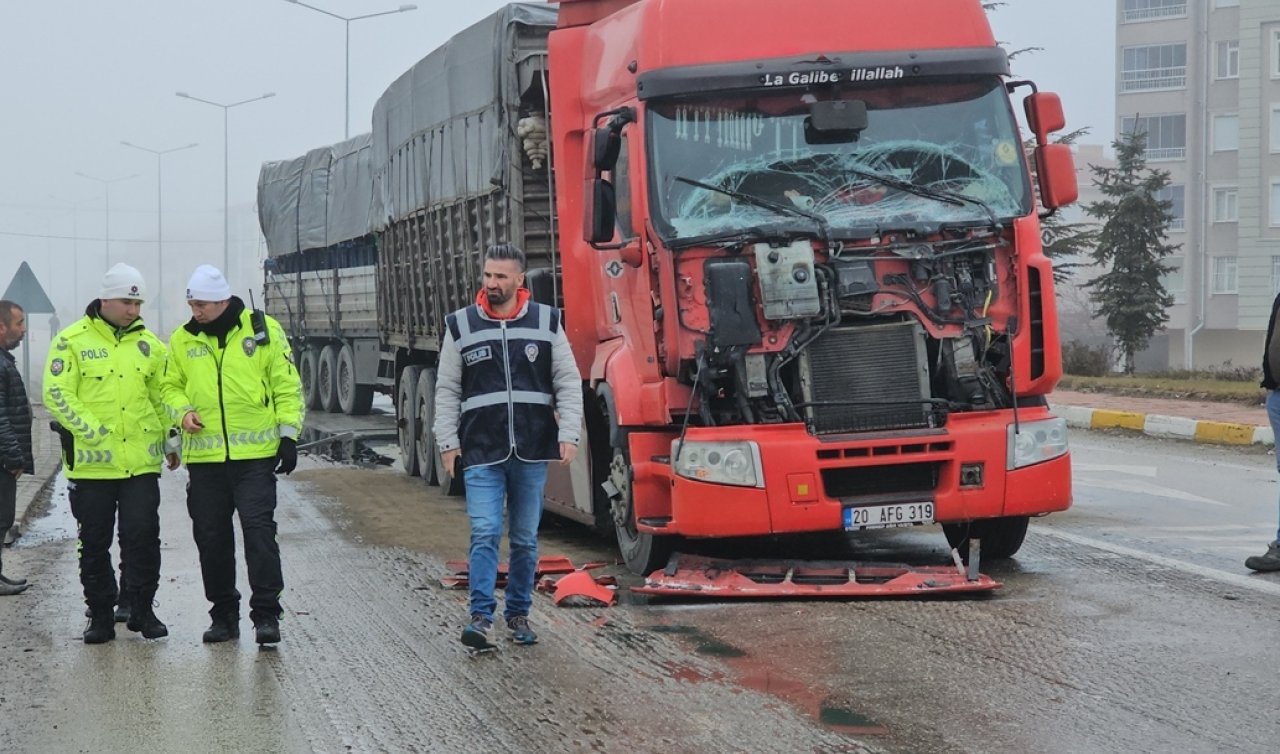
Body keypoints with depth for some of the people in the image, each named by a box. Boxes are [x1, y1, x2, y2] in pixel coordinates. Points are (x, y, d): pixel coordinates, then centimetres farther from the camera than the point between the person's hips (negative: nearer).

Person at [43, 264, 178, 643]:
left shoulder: (148, 343, 9)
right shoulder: (73, 341, -4)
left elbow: (162, 396, 17)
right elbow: (57, 394, -9)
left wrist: (170, 441, 10)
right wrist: (92, 431, -16)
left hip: (141, 461, 2)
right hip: (91, 462, -2)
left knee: (143, 537, -1)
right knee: (94, 542, 6)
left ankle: (141, 609, 12)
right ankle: (101, 615, 16)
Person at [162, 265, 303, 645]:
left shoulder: (263, 330, -1)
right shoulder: (182, 339, 7)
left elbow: (287, 385, 2)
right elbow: (171, 386, 18)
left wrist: (288, 435, -3)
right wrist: (182, 411, -4)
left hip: (255, 455, -3)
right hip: (204, 457, 4)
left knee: (258, 529, -10)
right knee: (211, 537, 8)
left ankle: (266, 614, -5)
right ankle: (224, 615, 20)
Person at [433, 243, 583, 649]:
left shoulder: (547, 322, 4)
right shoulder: (461, 326, 4)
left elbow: (569, 383, 5)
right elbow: (447, 391, 8)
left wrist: (568, 434, -4)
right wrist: (447, 440, 0)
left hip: (532, 451, 1)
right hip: (482, 451, -1)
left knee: (525, 539, 9)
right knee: (485, 534, -11)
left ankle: (518, 614, 20)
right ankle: (480, 616, -12)